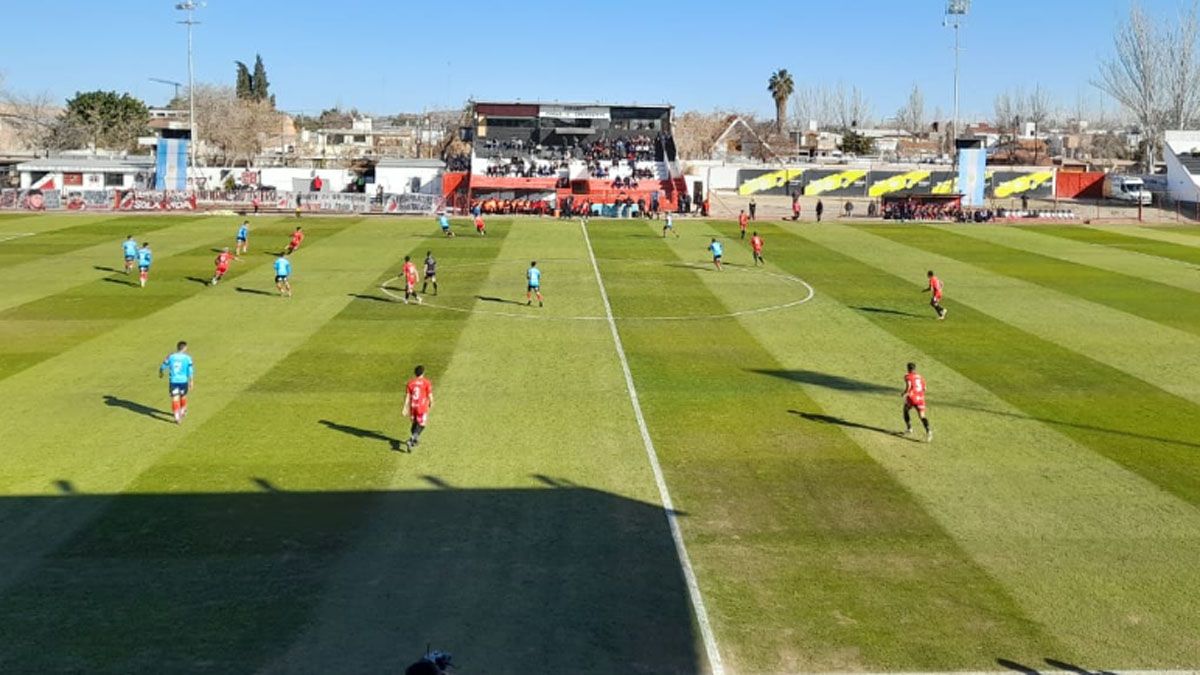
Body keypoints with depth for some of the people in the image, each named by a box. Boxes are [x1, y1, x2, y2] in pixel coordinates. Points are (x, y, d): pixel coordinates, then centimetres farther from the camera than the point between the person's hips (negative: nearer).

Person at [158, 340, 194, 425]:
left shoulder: (170, 356, -1)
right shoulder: (187, 357, -6)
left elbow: (163, 366, 10)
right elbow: (190, 371, -10)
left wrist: (160, 373, 31)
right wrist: (192, 382, -5)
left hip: (173, 381, 0)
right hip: (183, 380, 0)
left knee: (175, 399, 1)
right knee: (183, 396, 22)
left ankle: (177, 417, -7)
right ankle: (182, 412, 40)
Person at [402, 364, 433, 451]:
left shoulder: (410, 382, 0)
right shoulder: (426, 382, -9)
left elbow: (407, 396, -1)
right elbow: (430, 395, -7)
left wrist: (405, 408, 1)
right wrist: (431, 403, 13)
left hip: (412, 407, 4)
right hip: (422, 407, -4)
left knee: (415, 423, 24)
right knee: (421, 425, 1)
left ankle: (415, 439, 37)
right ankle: (411, 440, -19)